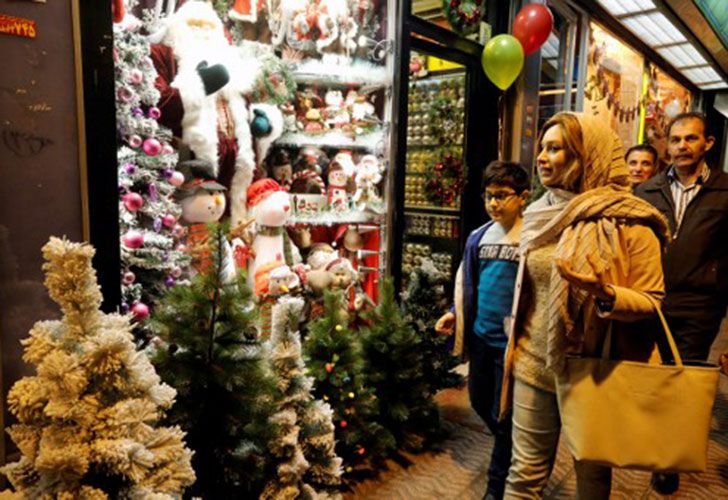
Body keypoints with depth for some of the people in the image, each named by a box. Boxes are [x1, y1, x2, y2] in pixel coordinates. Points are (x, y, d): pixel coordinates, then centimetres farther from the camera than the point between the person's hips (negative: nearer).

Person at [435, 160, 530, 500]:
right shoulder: (480, 235, 5)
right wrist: (455, 313, 8)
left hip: (513, 341, -6)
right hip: (481, 335, 7)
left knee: (503, 415, 7)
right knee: (480, 401, 22)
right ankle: (510, 450, 52)